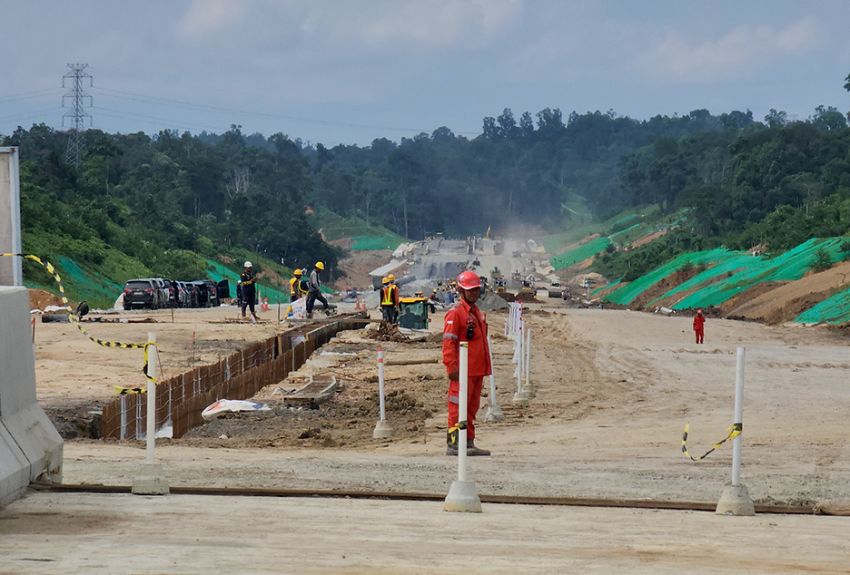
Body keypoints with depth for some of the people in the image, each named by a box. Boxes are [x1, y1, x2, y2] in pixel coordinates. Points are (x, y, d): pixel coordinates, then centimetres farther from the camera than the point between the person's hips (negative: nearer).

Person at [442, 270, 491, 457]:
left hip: (477, 370, 9)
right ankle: (453, 445, -5)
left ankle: (469, 443, 18)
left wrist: (486, 366, 24)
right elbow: (448, 342, -15)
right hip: (463, 371, -9)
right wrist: (451, 367, -20)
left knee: (472, 408, 13)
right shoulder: (455, 313, -10)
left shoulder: (478, 313, 18)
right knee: (458, 407, -7)